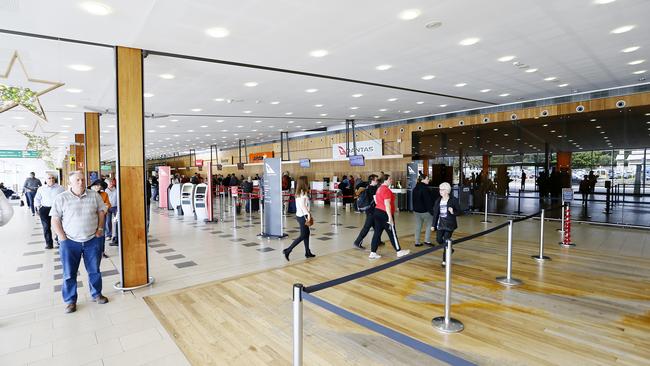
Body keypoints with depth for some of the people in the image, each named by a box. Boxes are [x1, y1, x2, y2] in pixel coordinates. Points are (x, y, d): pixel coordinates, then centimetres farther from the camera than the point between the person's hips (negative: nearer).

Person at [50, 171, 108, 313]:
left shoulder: (94, 195, -1)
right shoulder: (61, 198, -6)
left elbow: (101, 212, 8)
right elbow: (55, 219, -3)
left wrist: (100, 229, 0)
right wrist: (62, 238, -8)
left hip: (93, 240, 1)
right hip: (70, 242, -1)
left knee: (94, 270, 12)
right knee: (69, 273, 8)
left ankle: (96, 294, 29)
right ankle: (70, 301, 24)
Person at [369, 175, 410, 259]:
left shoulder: (379, 189, 13)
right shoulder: (386, 190, -17)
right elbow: (387, 205, -22)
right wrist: (390, 217, -22)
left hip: (377, 212, 9)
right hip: (385, 214, -9)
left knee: (377, 233, 8)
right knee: (392, 233, 4)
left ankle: (373, 253, 8)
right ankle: (399, 251, 18)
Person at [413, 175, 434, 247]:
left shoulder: (415, 188, 10)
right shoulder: (425, 189, -17)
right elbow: (428, 201, -18)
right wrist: (432, 211, -12)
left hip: (417, 210, 8)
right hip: (425, 211, -8)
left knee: (418, 226, 10)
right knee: (428, 225, 8)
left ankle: (417, 242, 12)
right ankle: (427, 240, 6)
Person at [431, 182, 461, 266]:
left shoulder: (453, 200, -7)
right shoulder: (438, 201, 5)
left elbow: (459, 212, -5)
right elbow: (435, 213, 7)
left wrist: (453, 212, -26)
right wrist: (433, 225, 7)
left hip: (449, 224, -5)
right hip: (440, 223, 5)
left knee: (446, 241, -4)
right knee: (439, 239, 5)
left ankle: (445, 260, 10)